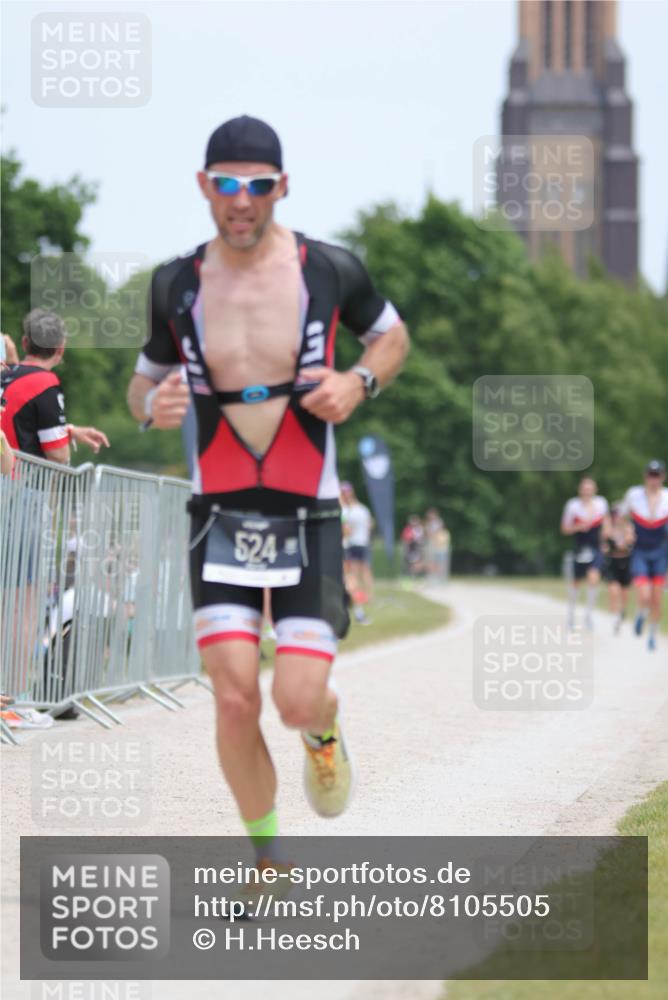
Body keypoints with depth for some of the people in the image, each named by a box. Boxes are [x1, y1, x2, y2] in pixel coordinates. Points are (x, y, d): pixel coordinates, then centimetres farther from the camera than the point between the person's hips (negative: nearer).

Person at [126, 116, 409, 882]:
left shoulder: (330, 271, -5)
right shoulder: (175, 287, 0)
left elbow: (393, 337, 13)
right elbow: (141, 384, 12)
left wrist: (358, 383, -8)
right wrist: (153, 404, -12)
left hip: (308, 518, -1)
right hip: (219, 516, 1)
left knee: (298, 702, -11)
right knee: (234, 700, -9)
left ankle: (324, 734, 29)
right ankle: (265, 855, 14)